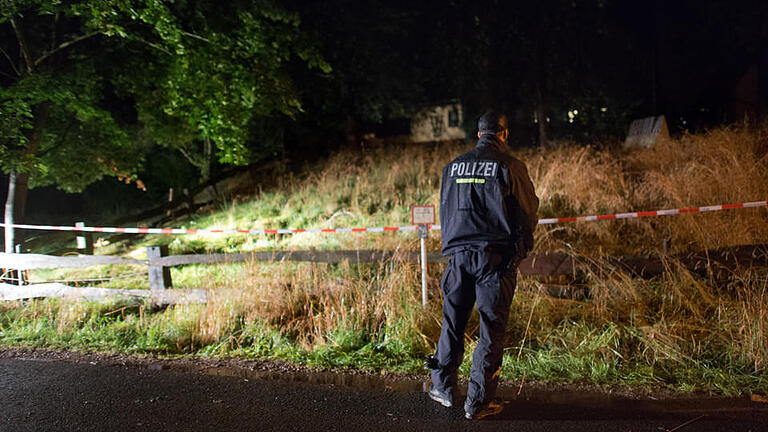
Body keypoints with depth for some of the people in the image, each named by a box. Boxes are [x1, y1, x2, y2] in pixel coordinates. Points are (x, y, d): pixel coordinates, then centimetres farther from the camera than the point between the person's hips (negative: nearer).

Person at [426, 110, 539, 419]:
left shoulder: (453, 166, 9)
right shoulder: (510, 166, -5)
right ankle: (477, 402, 8)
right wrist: (521, 249, 14)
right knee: (492, 328, 4)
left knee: (452, 322, 15)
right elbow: (528, 211, -1)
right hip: (496, 256, -4)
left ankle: (443, 388, 25)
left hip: (459, 254, 4)